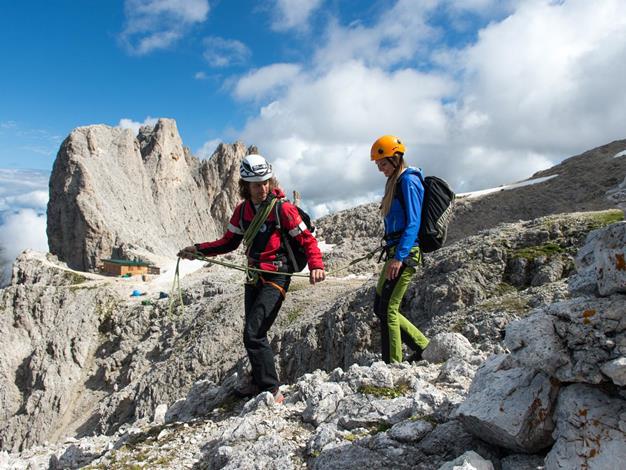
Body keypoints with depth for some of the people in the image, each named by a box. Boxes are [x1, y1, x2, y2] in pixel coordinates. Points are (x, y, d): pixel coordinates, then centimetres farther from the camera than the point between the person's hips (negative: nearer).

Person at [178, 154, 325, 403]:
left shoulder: (283, 208, -13)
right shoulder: (243, 210, 5)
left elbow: (307, 239, -10)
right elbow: (229, 242, 13)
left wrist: (316, 265, -27)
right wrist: (198, 250, 4)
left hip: (276, 277, -7)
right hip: (254, 276, 7)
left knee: (253, 333, -15)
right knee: (253, 332, 16)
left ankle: (271, 391, -3)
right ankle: (259, 381, 34)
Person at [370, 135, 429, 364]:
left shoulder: (408, 180, -9)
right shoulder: (395, 182, 19)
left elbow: (413, 223, -18)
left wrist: (399, 256, -24)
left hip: (405, 252, -10)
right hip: (395, 252, 10)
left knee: (388, 309, -7)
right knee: (380, 308, 12)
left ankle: (393, 364, 3)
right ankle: (423, 346, 20)